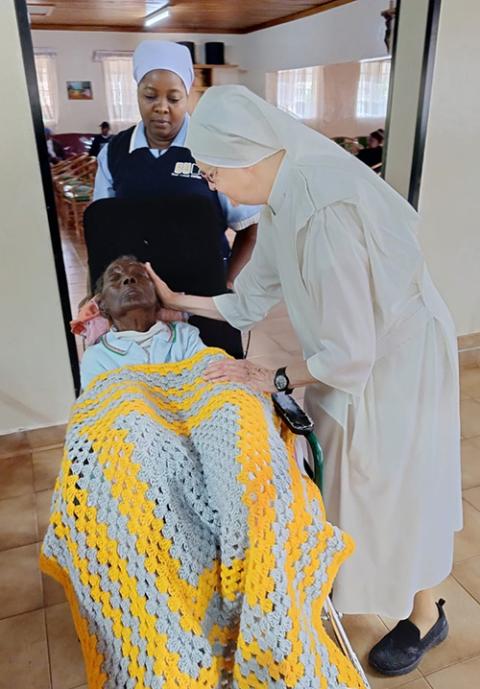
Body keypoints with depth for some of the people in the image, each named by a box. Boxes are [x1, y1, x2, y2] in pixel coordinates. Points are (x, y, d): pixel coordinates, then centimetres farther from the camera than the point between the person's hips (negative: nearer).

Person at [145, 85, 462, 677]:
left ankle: (425, 615, 43)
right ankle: (350, 576, 52)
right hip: (358, 355, 8)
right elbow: (251, 300, 6)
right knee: (344, 475, 23)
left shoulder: (324, 215, -34)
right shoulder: (284, 202, -4)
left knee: (394, 489, 12)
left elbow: (351, 352, -28)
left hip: (396, 366, -8)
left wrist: (275, 378, -15)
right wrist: (178, 302, 7)